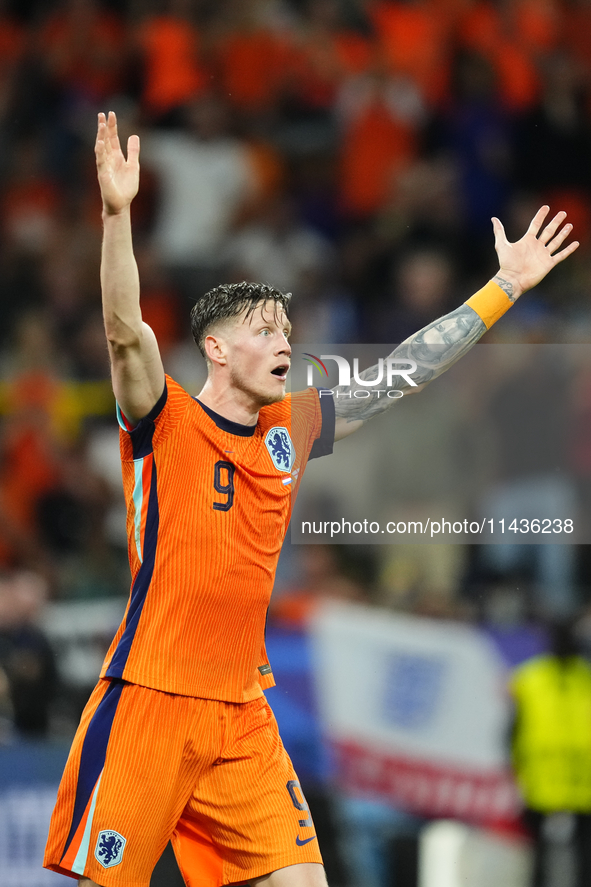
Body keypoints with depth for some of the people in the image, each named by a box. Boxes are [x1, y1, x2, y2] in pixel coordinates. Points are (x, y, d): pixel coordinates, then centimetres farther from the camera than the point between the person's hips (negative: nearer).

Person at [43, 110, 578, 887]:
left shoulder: (291, 431, 12)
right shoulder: (165, 423, -4)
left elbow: (405, 372, 18)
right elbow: (125, 331, -22)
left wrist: (506, 285, 20)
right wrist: (118, 214, -36)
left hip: (242, 717, 6)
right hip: (149, 704, -5)